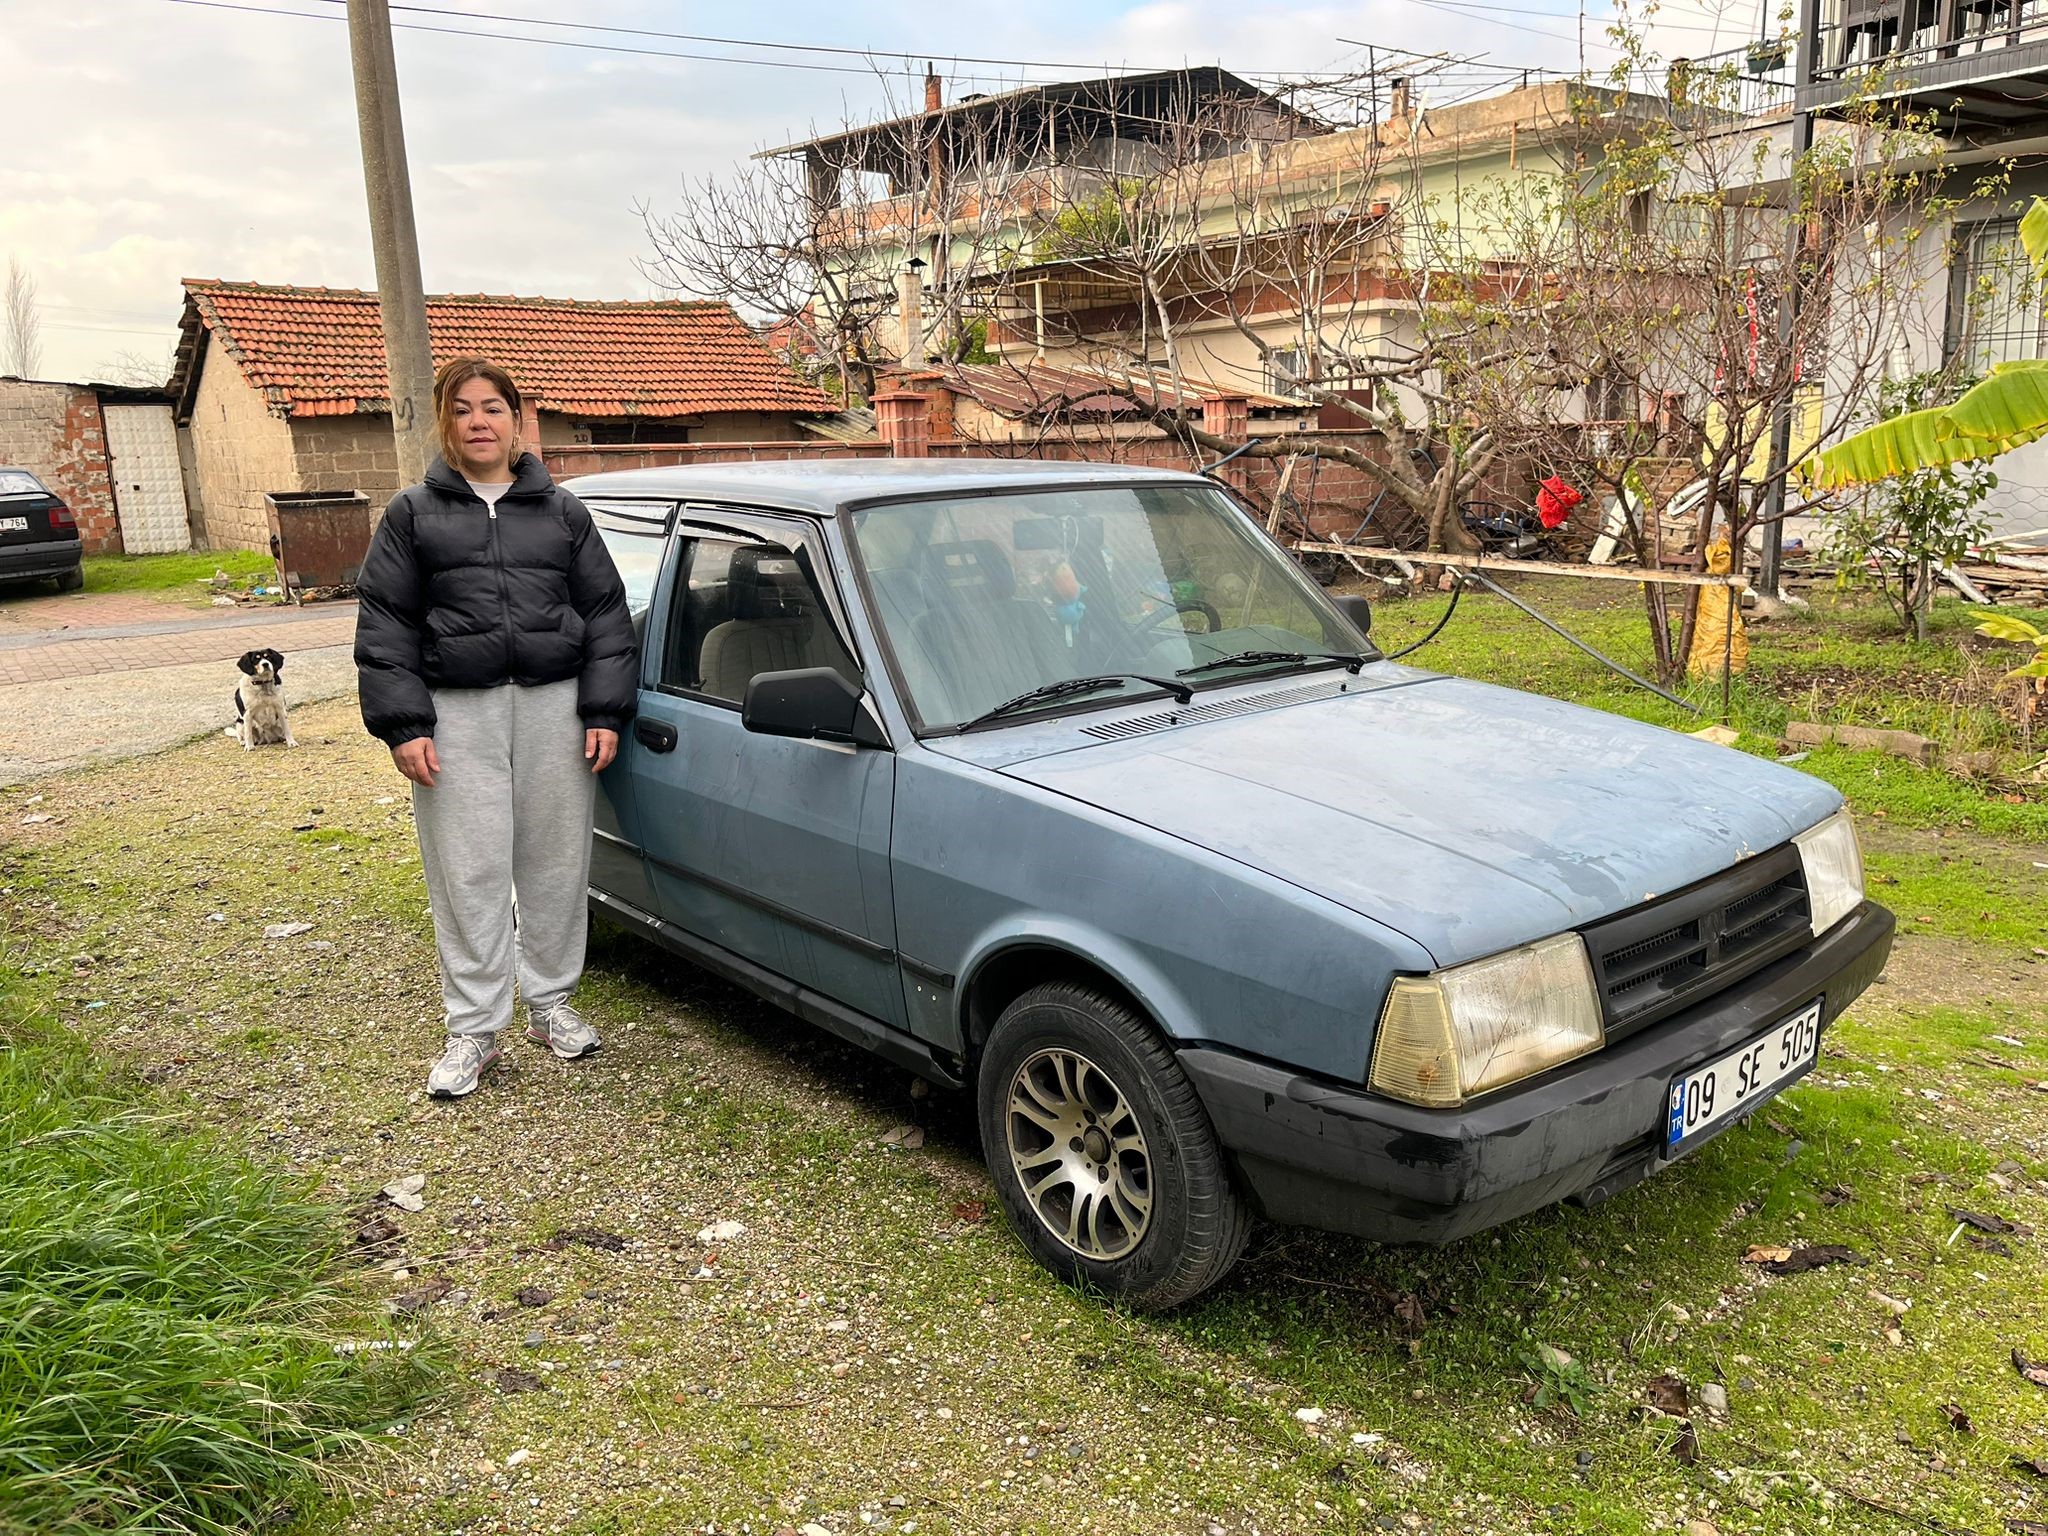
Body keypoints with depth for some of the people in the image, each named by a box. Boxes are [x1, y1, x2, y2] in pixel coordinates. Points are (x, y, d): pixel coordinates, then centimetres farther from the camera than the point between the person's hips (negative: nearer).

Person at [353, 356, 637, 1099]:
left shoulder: (561, 511, 10)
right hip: (458, 715, -1)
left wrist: (603, 710, -1)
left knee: (556, 865, 6)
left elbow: (605, 613, 8)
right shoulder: (413, 514, 8)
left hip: (555, 705, 1)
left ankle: (551, 1003, 23)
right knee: (470, 876, 0)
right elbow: (384, 622, 5)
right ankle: (472, 1031, 10)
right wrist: (402, 723, -4)